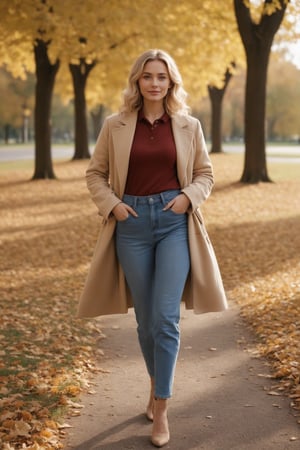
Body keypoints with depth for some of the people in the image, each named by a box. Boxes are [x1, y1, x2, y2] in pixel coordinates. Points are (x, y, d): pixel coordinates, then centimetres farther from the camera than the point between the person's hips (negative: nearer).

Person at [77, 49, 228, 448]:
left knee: (166, 317, -10)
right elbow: (95, 173, 10)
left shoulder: (188, 126, 3)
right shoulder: (115, 126, 2)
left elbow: (205, 174, 12)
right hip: (133, 222, 1)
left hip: (175, 222, -1)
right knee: (146, 319, 10)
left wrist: (188, 196, -7)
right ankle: (157, 385, 34)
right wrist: (111, 204, -7)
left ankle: (161, 408, 0)